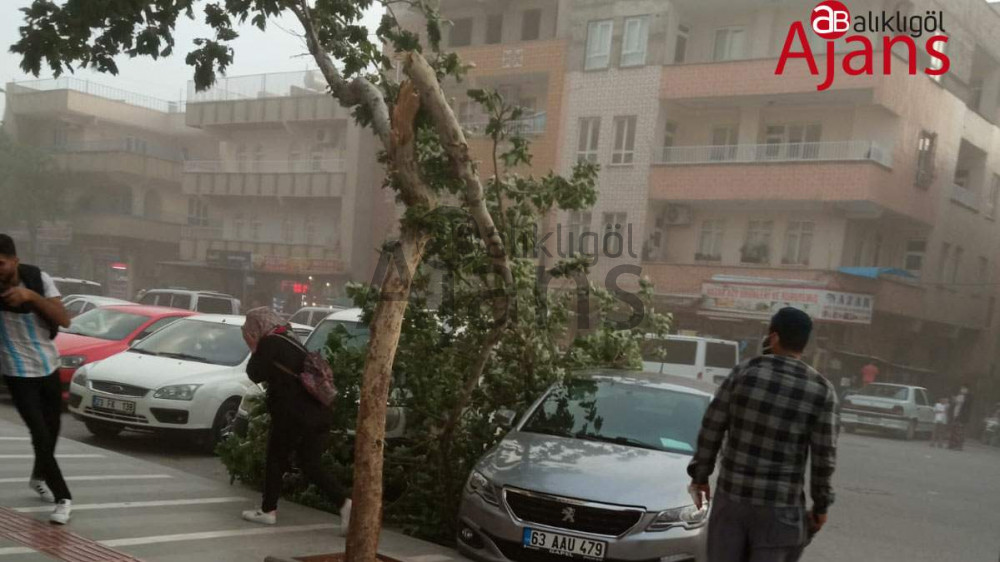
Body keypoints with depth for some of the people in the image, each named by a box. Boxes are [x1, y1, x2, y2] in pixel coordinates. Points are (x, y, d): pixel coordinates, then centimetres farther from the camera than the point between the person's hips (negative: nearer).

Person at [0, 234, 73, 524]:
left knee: (52, 429, 19)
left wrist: (31, 296, -31)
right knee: (41, 435, -11)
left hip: (49, 366, 3)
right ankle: (63, 498, -2)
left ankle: (38, 477, 44)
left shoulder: (38, 278, -12)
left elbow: (64, 320, -18)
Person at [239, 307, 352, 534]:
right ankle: (344, 503, -5)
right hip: (318, 414, 8)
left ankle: (268, 510, 19)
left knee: (275, 461, 10)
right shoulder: (290, 340, 22)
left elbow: (256, 374, -3)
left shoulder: (270, 343, -5)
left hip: (293, 415, -8)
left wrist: (254, 350, 9)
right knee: (311, 466, 9)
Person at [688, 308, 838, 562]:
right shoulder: (821, 390, -5)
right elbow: (823, 456, -5)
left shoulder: (744, 373, -2)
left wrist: (700, 475, 13)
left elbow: (711, 430, 1)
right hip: (779, 505, -1)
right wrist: (820, 505, 8)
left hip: (731, 495, 2)